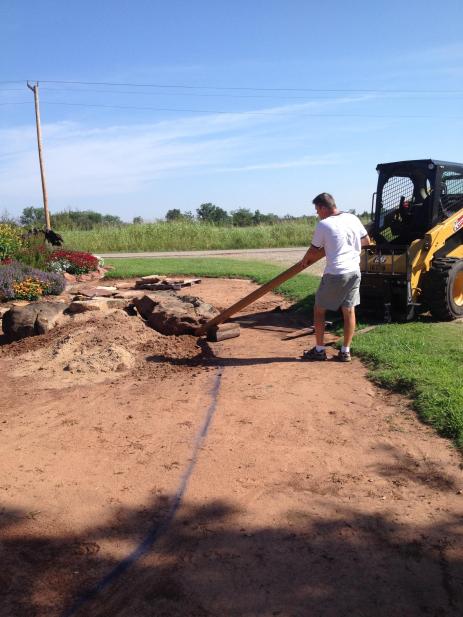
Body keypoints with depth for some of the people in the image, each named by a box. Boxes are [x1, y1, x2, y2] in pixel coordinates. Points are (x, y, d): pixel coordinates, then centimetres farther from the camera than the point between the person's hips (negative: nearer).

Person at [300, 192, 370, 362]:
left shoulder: (323, 224, -10)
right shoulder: (353, 219, 5)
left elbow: (313, 251, -1)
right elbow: (366, 241, 16)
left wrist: (304, 261, 19)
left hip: (335, 274, -5)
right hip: (354, 272, 6)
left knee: (319, 310, 10)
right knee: (349, 310, 11)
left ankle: (319, 350, 15)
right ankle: (345, 351, 16)